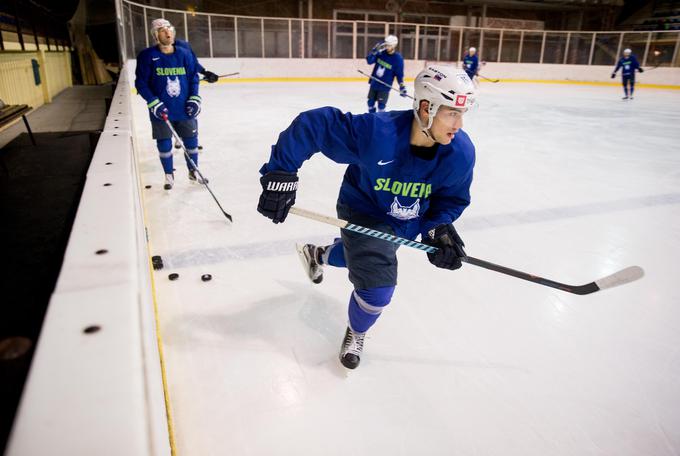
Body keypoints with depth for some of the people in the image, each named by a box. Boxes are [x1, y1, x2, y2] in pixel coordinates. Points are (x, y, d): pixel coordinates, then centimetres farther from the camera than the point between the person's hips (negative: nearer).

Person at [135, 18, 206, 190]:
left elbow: (193, 77, 8)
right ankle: (169, 175, 24)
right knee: (164, 144, 7)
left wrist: (194, 99, -3)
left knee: (191, 141, 10)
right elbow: (141, 83, -6)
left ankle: (193, 171, 29)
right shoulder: (147, 56, -7)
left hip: (184, 109, 2)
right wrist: (154, 103, -15)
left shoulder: (184, 54, 1)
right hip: (161, 111, -2)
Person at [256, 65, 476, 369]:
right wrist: (281, 173, -34)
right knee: (377, 287, -16)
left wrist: (439, 228, -24)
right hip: (363, 211, -5)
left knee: (362, 254, 29)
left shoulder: (461, 153, -25)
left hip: (408, 224, 5)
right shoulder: (375, 132, -38)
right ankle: (356, 332, 22)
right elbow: (312, 124, -32)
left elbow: (452, 198, -7)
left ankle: (317, 255, 65)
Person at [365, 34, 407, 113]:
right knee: (371, 102, 13)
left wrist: (402, 87, -12)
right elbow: (369, 61, -7)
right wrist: (375, 51, -22)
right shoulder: (380, 52, -5)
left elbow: (399, 74, -9)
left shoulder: (398, 58, -14)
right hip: (374, 83, 5)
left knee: (381, 105, -6)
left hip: (385, 86, -4)